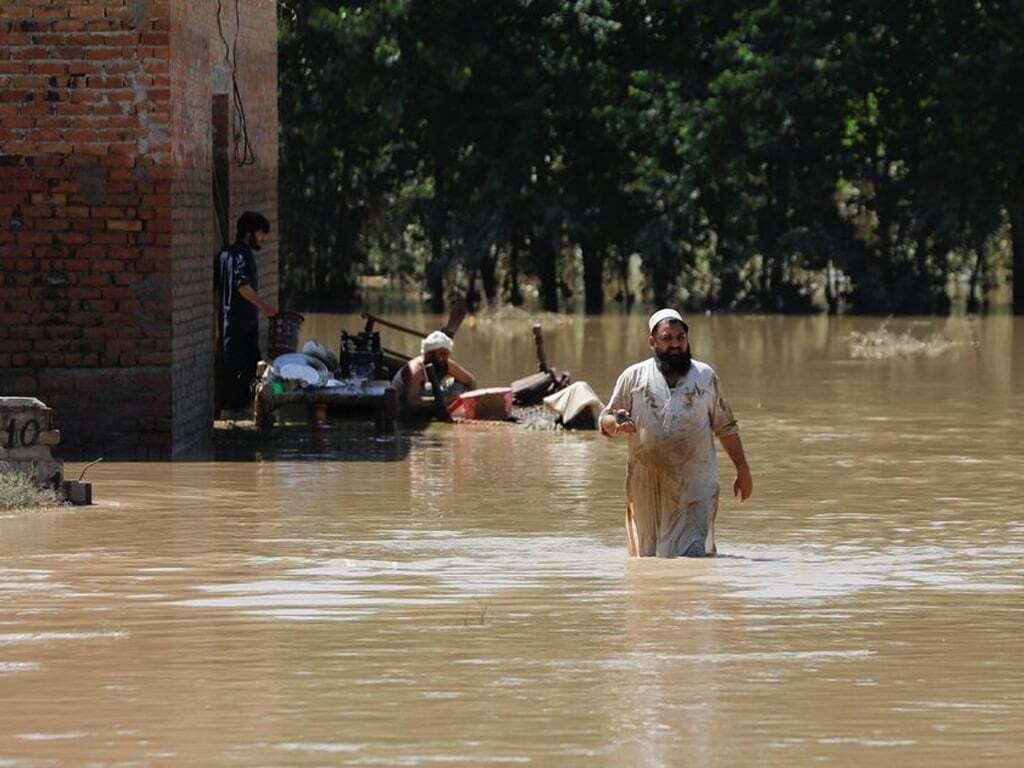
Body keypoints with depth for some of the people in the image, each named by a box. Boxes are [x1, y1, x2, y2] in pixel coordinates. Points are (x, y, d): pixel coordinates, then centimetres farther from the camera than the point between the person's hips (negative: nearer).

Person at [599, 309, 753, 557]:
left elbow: (726, 427, 16)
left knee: (694, 553, -11)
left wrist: (743, 471, 12)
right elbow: (605, 421, 11)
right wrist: (617, 424, -13)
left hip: (695, 486, -1)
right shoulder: (633, 377, 7)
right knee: (647, 552, 3)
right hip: (647, 487, 1)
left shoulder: (705, 376, 11)